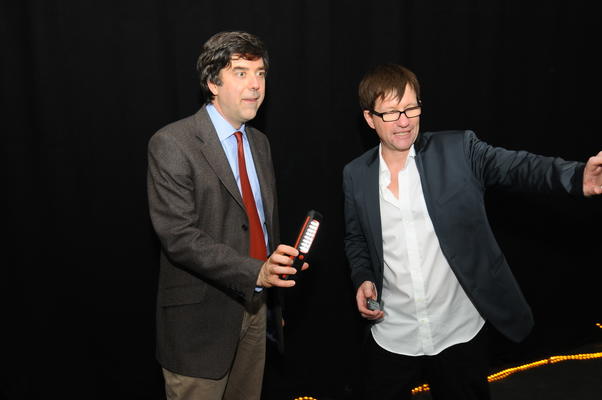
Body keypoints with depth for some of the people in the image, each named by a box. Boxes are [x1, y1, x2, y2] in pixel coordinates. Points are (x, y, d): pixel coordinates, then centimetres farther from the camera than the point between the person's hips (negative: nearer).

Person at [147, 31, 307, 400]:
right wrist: (256, 272, -31)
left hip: (256, 307, 7)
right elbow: (179, 236, -22)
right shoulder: (172, 144, -14)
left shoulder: (260, 143, 10)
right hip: (202, 316, -6)